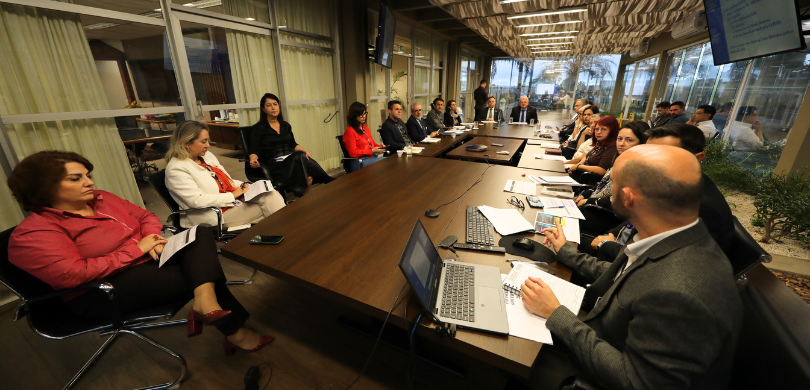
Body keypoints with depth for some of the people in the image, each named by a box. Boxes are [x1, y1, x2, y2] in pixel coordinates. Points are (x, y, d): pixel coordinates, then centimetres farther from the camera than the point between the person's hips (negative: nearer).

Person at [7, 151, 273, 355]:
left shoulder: (102, 198, 8)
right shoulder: (33, 232, -14)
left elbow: (146, 216, 13)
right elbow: (74, 275, -25)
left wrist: (153, 238, -10)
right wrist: (137, 248, -20)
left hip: (148, 258, 8)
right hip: (102, 292, -7)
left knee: (202, 234, -16)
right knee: (199, 275, -20)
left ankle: (205, 302, -35)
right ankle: (234, 331, -4)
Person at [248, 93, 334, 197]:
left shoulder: (286, 125, 23)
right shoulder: (258, 128, 7)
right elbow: (254, 150, 0)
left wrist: (305, 151, -1)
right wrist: (253, 160, -23)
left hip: (292, 159, 5)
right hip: (275, 164, -5)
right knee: (299, 158, -34)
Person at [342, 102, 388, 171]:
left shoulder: (365, 127, 20)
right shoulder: (349, 131, -6)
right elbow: (353, 153, -11)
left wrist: (379, 147, 4)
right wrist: (372, 151, -14)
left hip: (372, 157, 8)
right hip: (359, 162, -8)